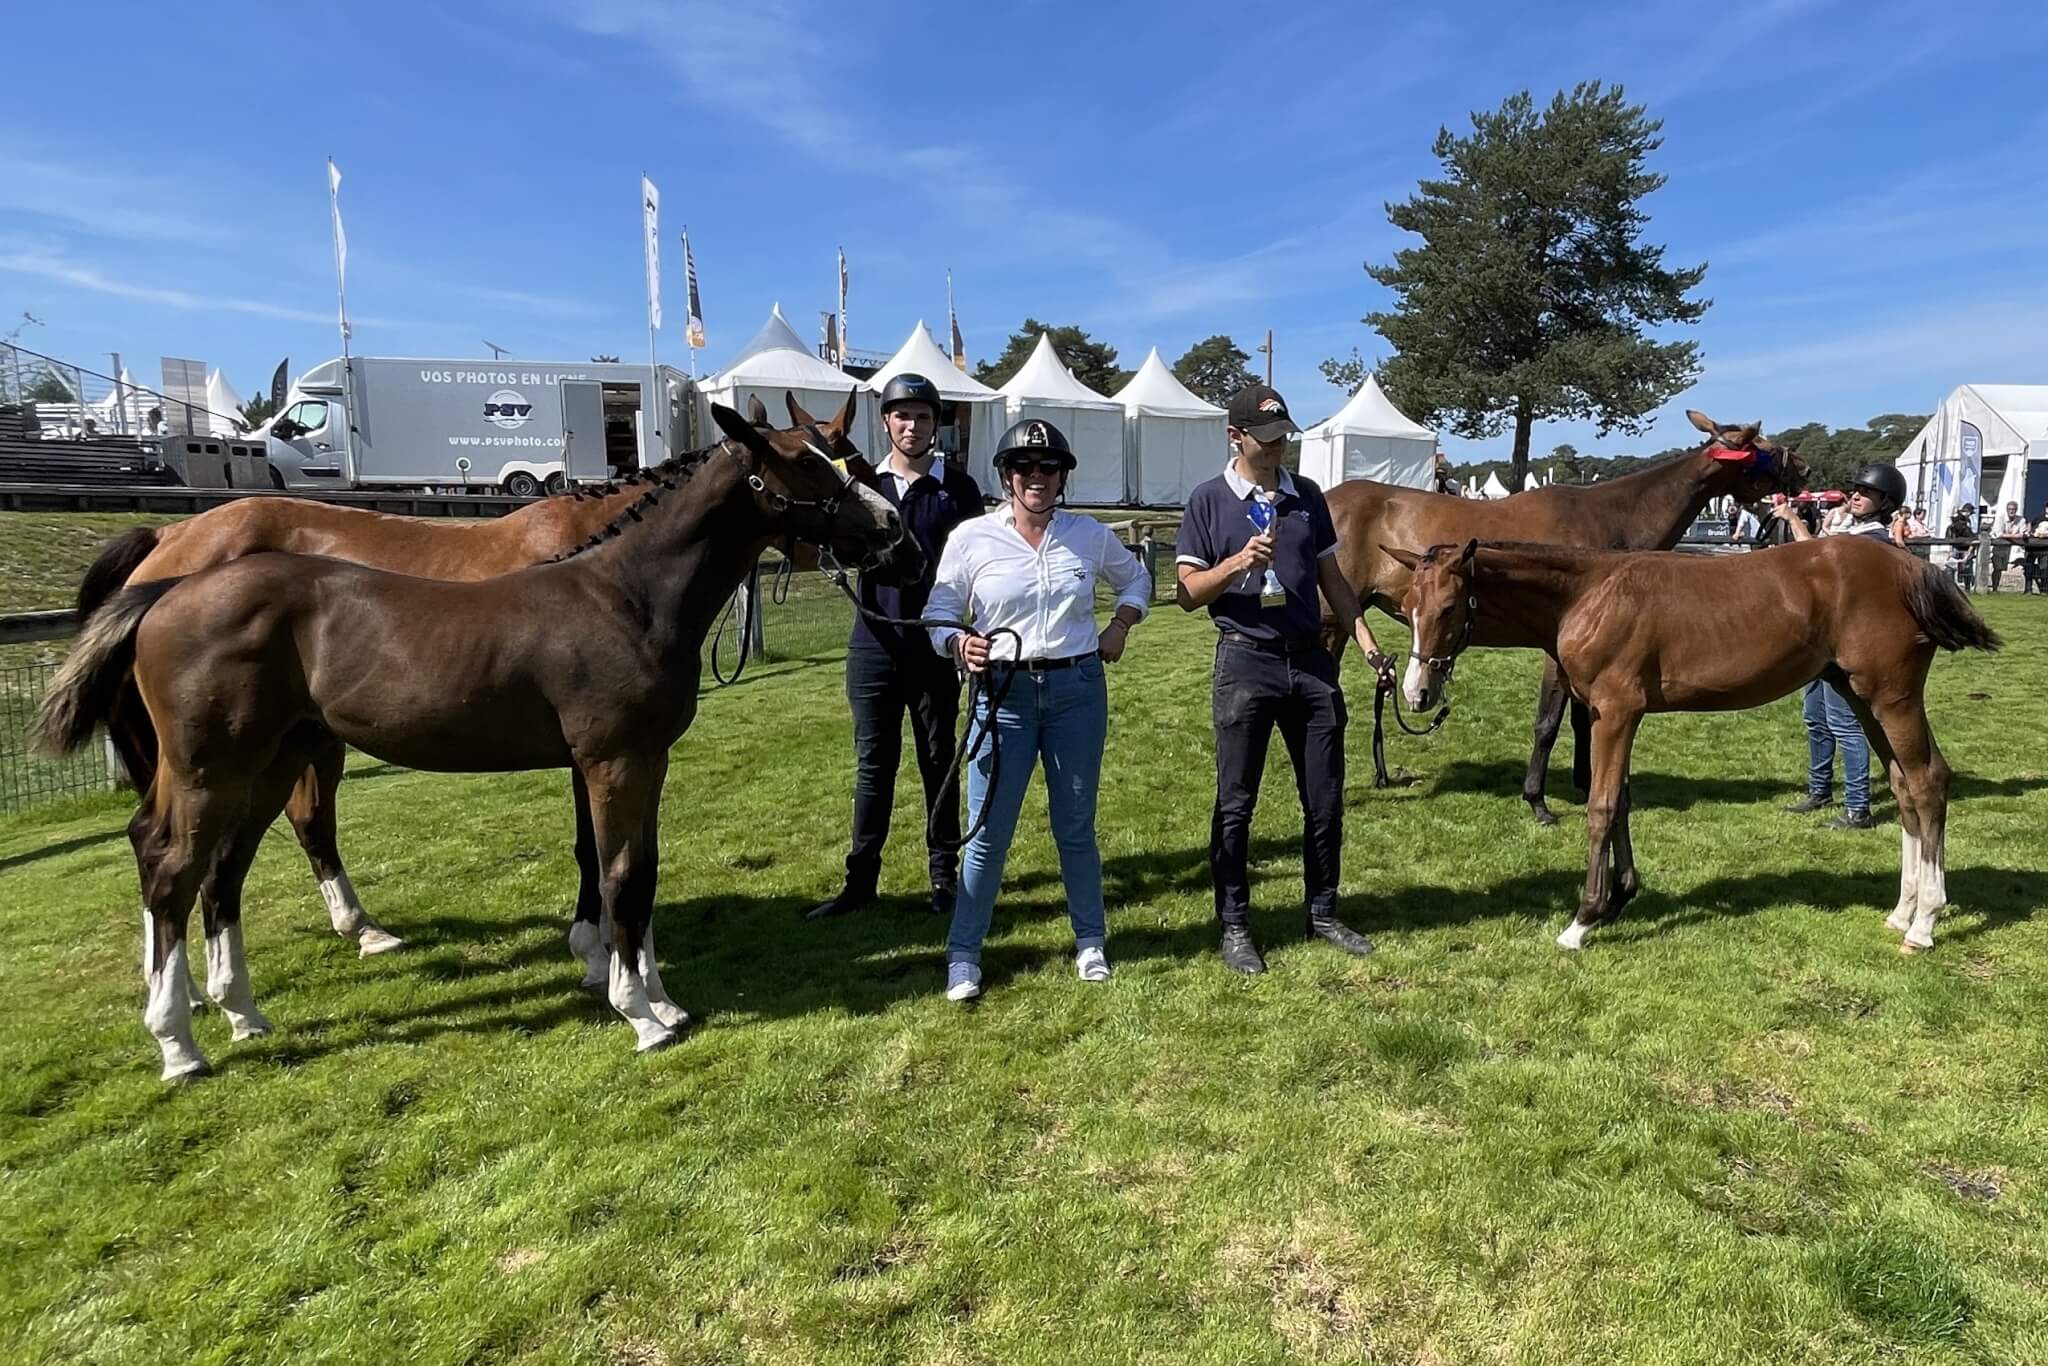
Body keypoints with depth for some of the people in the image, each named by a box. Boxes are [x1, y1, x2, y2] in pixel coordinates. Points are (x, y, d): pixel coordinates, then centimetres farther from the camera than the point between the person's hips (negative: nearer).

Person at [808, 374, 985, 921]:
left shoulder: (958, 487, 2)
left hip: (935, 647, -2)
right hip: (874, 645, 2)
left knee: (938, 761, 8)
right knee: (873, 763, 8)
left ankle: (944, 873, 20)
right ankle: (861, 878, 16)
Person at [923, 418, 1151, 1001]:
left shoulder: (1091, 535, 2)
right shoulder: (971, 538, -5)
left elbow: (1135, 579, 20)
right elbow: (938, 615, 0)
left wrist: (1121, 625, 3)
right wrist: (958, 646, -21)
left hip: (1078, 691, 2)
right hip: (1004, 694, -2)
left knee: (1076, 826, 12)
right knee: (988, 832, 1)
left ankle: (1091, 942, 31)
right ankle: (963, 954, 18)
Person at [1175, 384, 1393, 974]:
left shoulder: (1307, 495, 10)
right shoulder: (1209, 500, -2)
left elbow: (1331, 578, 14)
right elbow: (1189, 593, -5)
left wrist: (1366, 641, 5)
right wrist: (1238, 562, -21)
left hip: (1311, 659, 4)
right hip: (1246, 662, -4)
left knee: (1325, 799, 11)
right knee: (1236, 801, 3)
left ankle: (1323, 914, 27)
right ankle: (1234, 925, 16)